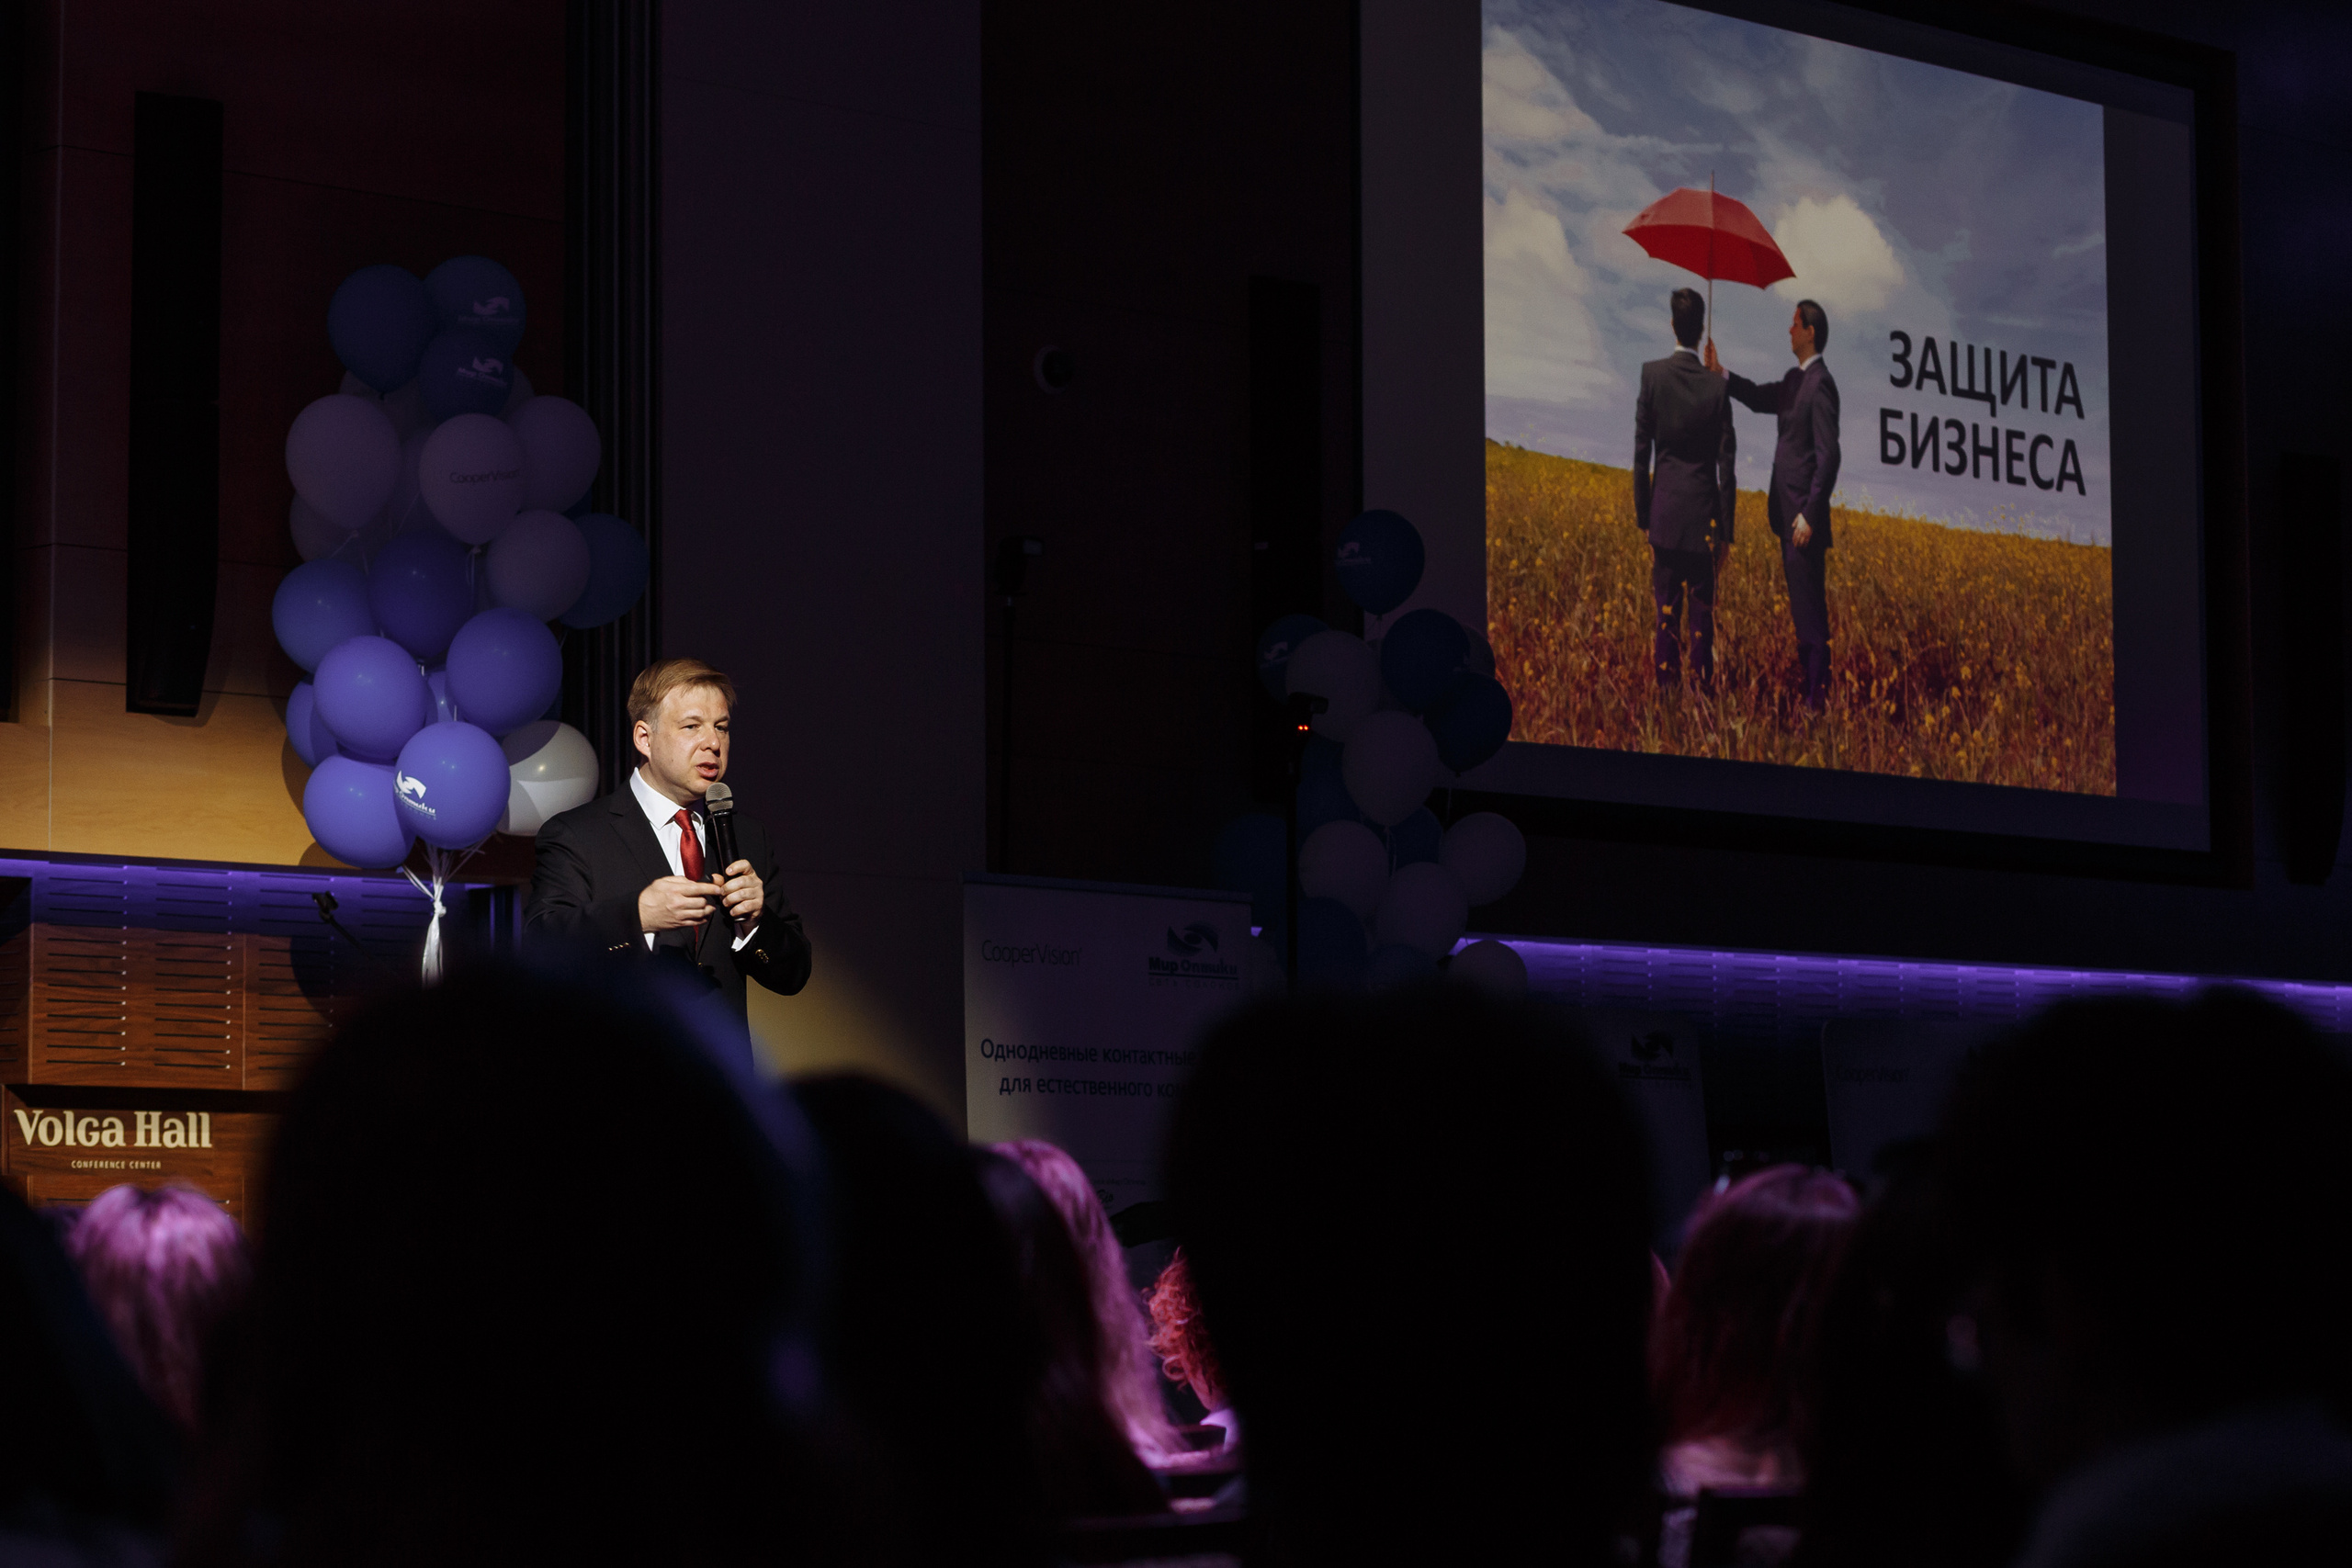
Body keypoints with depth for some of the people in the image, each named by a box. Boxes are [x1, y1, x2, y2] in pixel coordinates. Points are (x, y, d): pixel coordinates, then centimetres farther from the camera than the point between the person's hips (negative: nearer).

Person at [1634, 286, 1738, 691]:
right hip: (1703, 513, -1)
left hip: (1664, 509, 1)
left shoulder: (1653, 375, -5)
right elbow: (1726, 464, -3)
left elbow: (1641, 449, -1)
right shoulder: (1716, 388, -7)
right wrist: (1726, 532, 4)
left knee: (1667, 610, 5)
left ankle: (1666, 686, 5)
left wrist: (1641, 511, 8)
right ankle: (1702, 685, 5)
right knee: (1702, 610, 4)